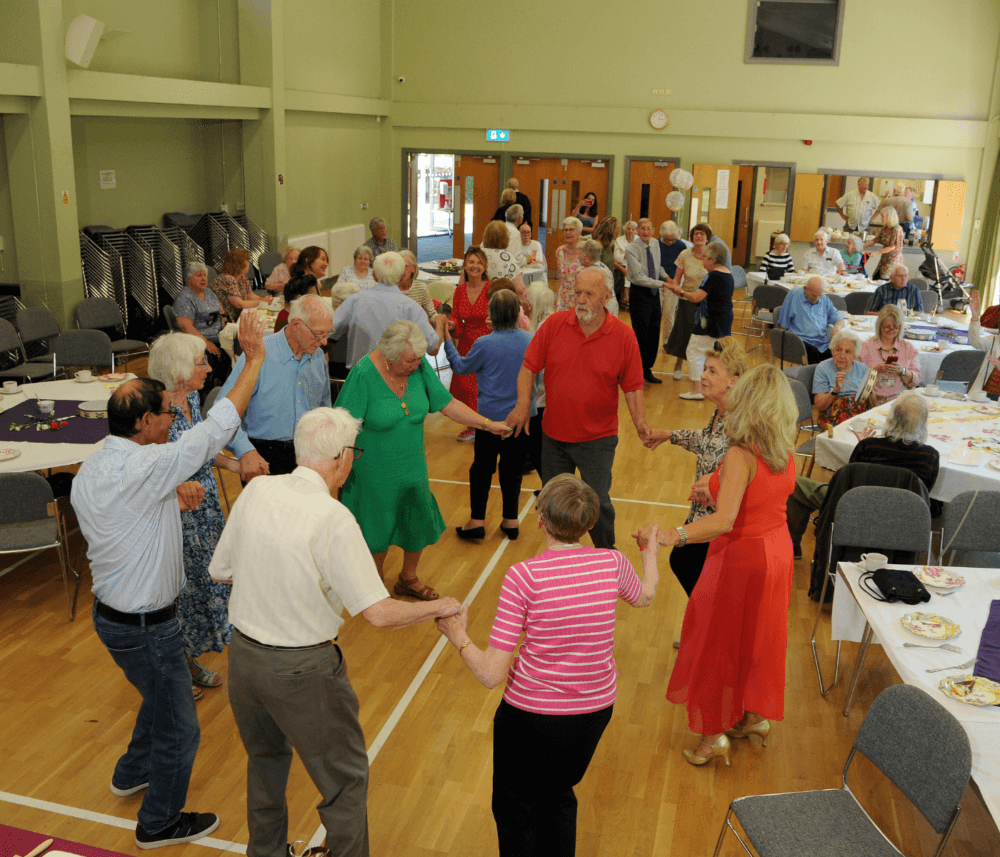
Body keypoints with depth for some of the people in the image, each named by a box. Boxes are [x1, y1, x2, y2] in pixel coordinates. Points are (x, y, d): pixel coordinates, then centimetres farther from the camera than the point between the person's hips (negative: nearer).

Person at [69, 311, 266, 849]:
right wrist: (254, 358, -21)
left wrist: (172, 500, -1)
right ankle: (160, 824, 30)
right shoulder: (145, 468, -29)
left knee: (162, 697, 32)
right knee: (177, 728, 11)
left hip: (113, 612, 10)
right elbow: (217, 427, -27)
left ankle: (132, 774, 53)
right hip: (144, 627, -10)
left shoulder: (90, 470, 1)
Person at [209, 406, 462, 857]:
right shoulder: (333, 519, -24)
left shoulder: (256, 491, -7)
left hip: (244, 656, 7)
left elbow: (221, 571, 5)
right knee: (345, 779, 13)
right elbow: (379, 613, -24)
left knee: (265, 760, 30)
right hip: (302, 670, -7)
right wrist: (440, 607, -9)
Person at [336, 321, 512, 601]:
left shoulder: (419, 367, -10)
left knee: (418, 526, 17)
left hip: (412, 468, 5)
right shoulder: (363, 374, -24)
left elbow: (447, 404, -3)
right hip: (375, 474, -5)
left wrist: (488, 424, -6)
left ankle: (408, 580, 44)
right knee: (377, 534, 12)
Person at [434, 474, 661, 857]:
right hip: (595, 710, 4)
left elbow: (491, 674, -21)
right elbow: (644, 596, 16)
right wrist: (650, 549, 34)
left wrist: (458, 636, -3)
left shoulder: (523, 576, -23)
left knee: (515, 810, 24)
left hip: (531, 714, -4)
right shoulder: (612, 563, -12)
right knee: (559, 796, 31)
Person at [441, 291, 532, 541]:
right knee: (513, 468, 15)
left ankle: (477, 520, 13)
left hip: (491, 417, -3)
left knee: (482, 468, 11)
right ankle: (511, 520, 23)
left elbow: (462, 367, 1)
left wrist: (447, 340, 15)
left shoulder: (484, 344, -17)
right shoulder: (530, 340, -8)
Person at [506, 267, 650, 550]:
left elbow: (633, 388, -4)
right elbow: (529, 367, -2)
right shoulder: (554, 325, -6)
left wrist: (640, 423, -15)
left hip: (598, 437, -2)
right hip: (553, 433, 3)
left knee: (597, 501, 0)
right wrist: (523, 404, -14)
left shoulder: (623, 336, -8)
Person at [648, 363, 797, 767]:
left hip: (741, 556, -7)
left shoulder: (739, 456, -27)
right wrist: (718, 494, 22)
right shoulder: (786, 452, -4)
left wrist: (672, 535, -44)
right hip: (777, 550, 7)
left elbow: (724, 521, -38)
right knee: (760, 635, 23)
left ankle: (714, 734, 19)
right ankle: (756, 714, 39)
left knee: (717, 642, 9)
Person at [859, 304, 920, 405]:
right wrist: (876, 369, -13)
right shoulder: (867, 346, 10)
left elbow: (915, 381, 9)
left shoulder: (908, 348, 15)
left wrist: (902, 371, -9)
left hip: (900, 399, 3)